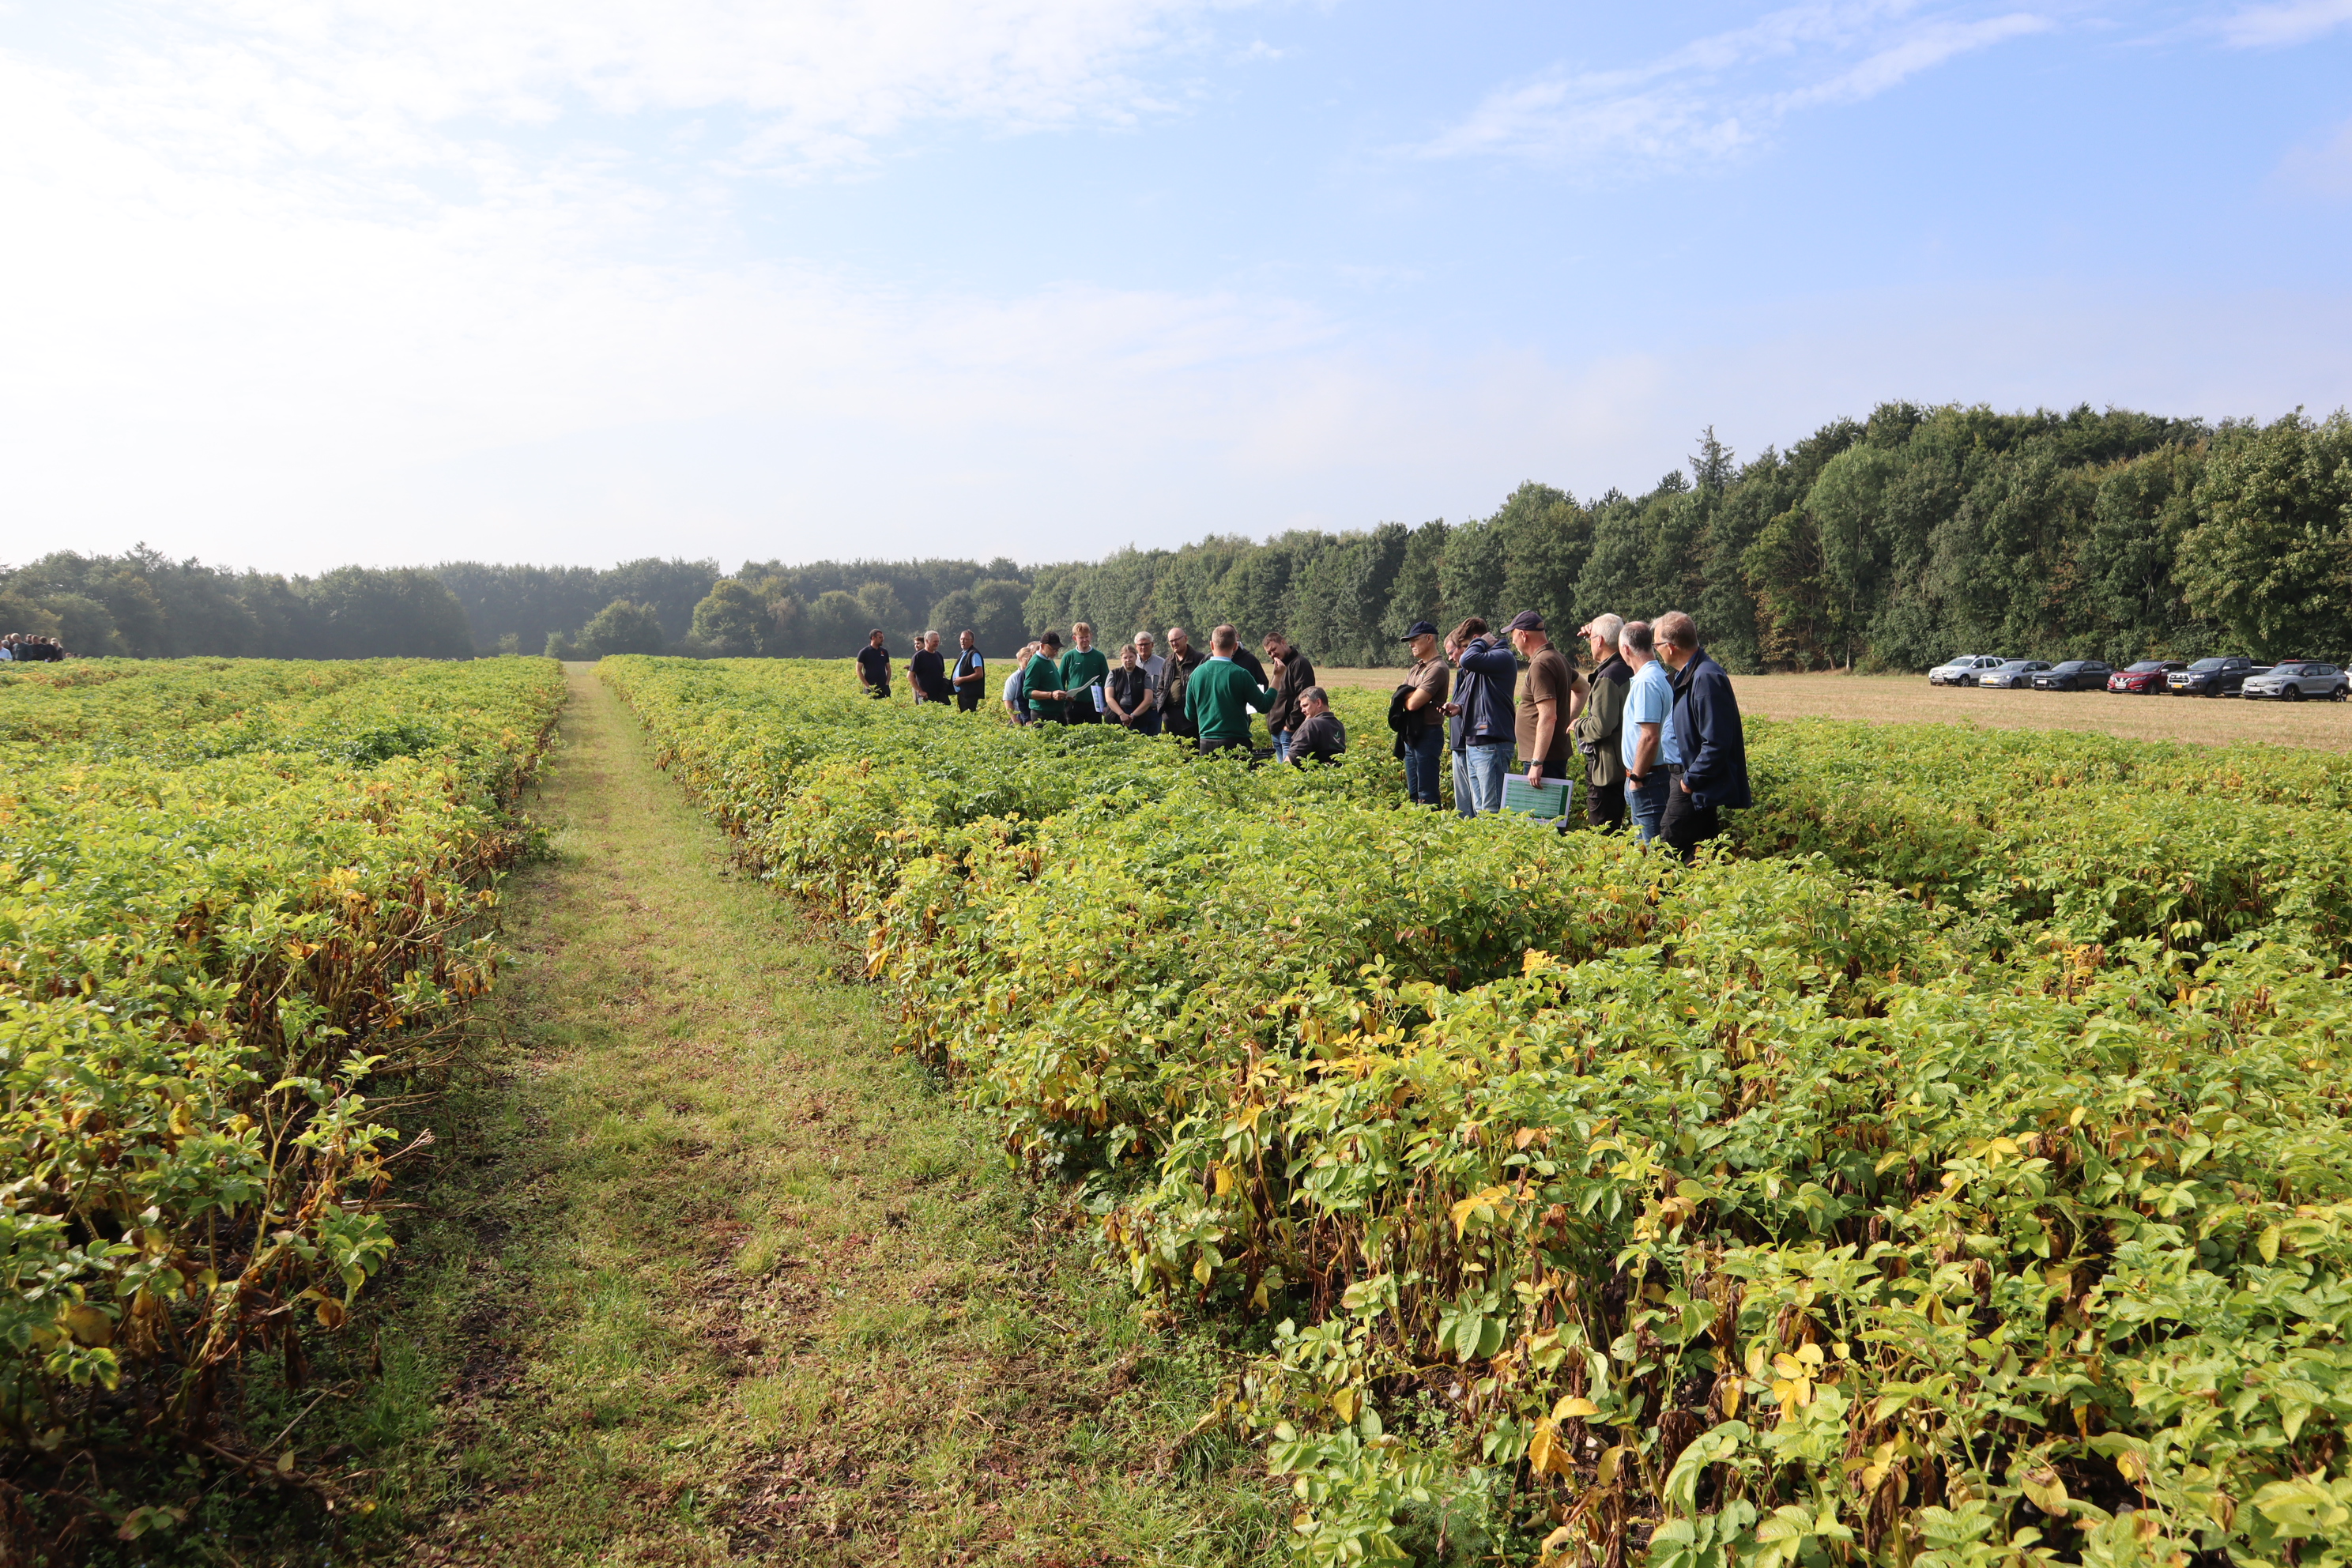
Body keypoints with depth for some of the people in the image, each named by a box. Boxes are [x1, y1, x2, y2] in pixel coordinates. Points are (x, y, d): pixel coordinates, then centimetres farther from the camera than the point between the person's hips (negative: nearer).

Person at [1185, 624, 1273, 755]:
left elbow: (1190, 714, 9)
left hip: (1206, 743, 4)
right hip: (1235, 743, -4)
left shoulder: (1196, 673, 1)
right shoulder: (1240, 674, -11)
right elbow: (1263, 706, -3)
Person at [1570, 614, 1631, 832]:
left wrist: (1578, 725, -5)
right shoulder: (1629, 670, 7)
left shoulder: (1607, 677, -21)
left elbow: (1601, 726, -27)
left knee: (1603, 836, -4)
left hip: (1606, 769, -10)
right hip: (1624, 764, 10)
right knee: (1615, 831, 17)